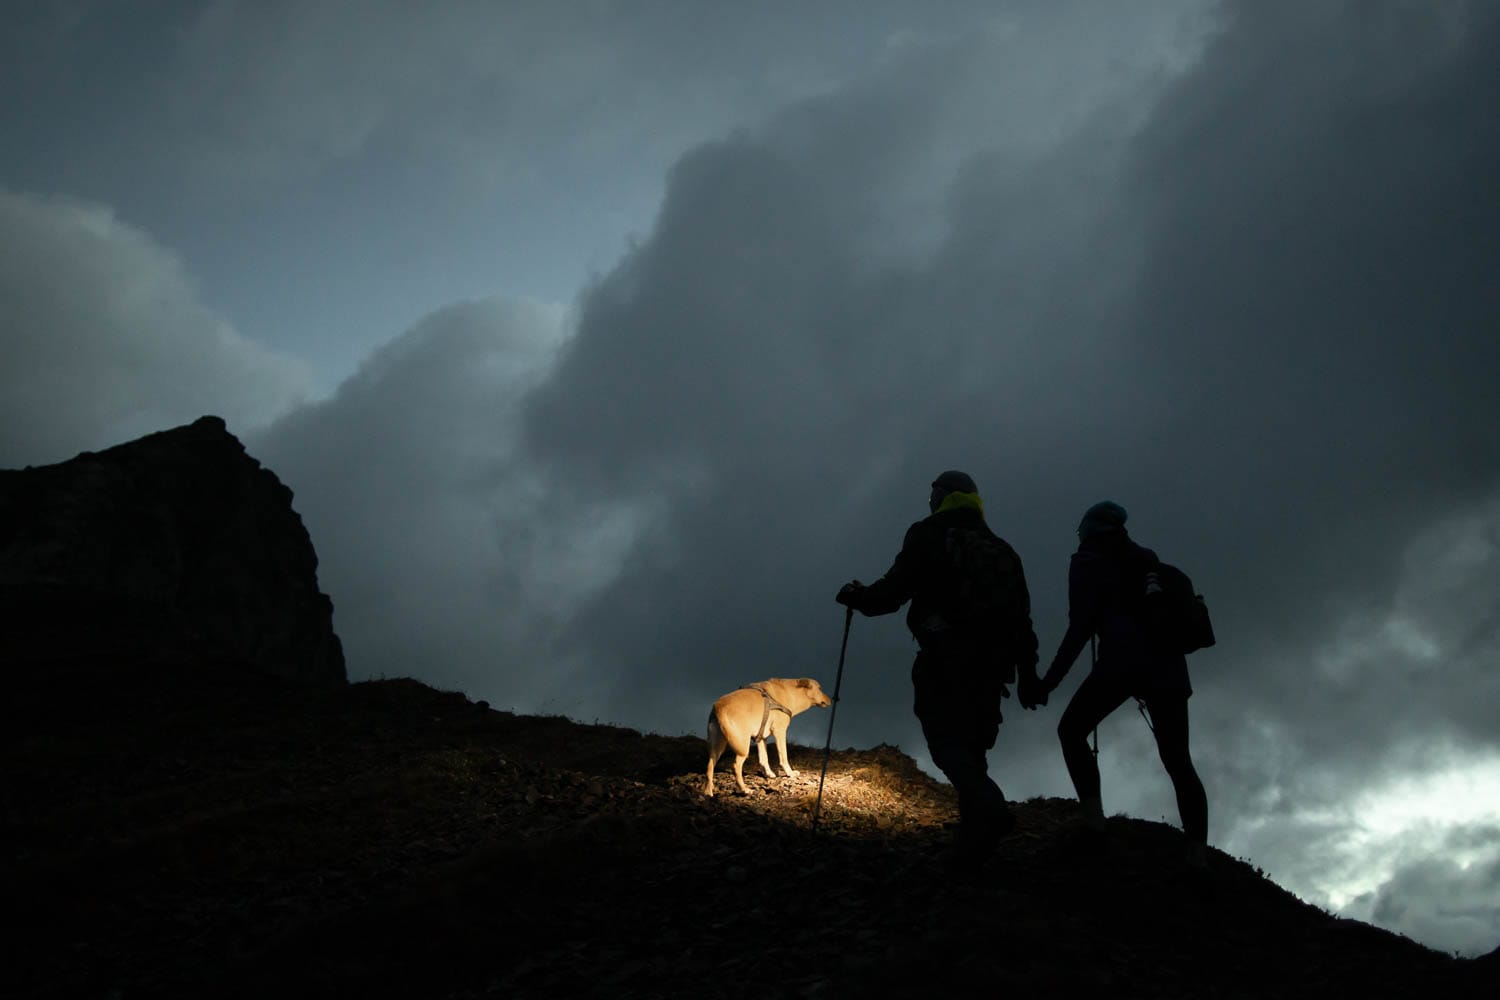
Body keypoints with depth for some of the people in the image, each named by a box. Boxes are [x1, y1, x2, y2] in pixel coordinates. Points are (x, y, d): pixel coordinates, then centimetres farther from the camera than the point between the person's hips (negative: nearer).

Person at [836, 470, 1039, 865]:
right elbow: (1021, 616, 15)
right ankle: (975, 840, 5)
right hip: (991, 665, 6)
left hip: (943, 665, -6)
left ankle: (990, 809, -33)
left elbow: (893, 590, -6)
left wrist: (857, 597, 13)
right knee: (970, 748, 12)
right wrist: (1028, 673, 16)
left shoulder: (928, 538, 2)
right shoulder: (1001, 551, 18)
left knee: (947, 746, -9)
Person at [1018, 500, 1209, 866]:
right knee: (1178, 761, 10)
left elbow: (1081, 627, -1)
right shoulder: (1147, 560, 24)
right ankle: (1198, 856, -5)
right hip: (1167, 664, 5)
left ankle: (1094, 820, -5)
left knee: (1071, 729, 14)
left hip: (1123, 661, -5)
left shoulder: (1088, 562, 9)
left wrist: (1047, 683, -1)